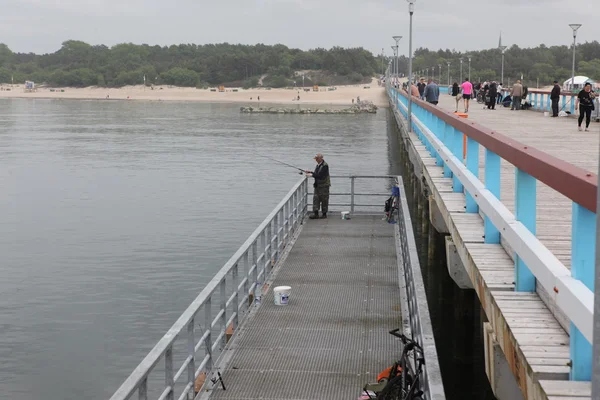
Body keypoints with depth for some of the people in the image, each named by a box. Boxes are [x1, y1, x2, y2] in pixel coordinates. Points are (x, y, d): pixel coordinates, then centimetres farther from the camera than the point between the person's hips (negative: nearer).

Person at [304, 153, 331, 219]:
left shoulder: (325, 166, -16)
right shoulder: (318, 165, 11)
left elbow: (320, 176, -23)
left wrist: (312, 175, -18)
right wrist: (310, 172, 5)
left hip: (324, 185, -8)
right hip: (317, 185, 8)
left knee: (324, 199, 1)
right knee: (315, 198, 2)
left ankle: (324, 214, 11)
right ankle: (315, 213, 2)